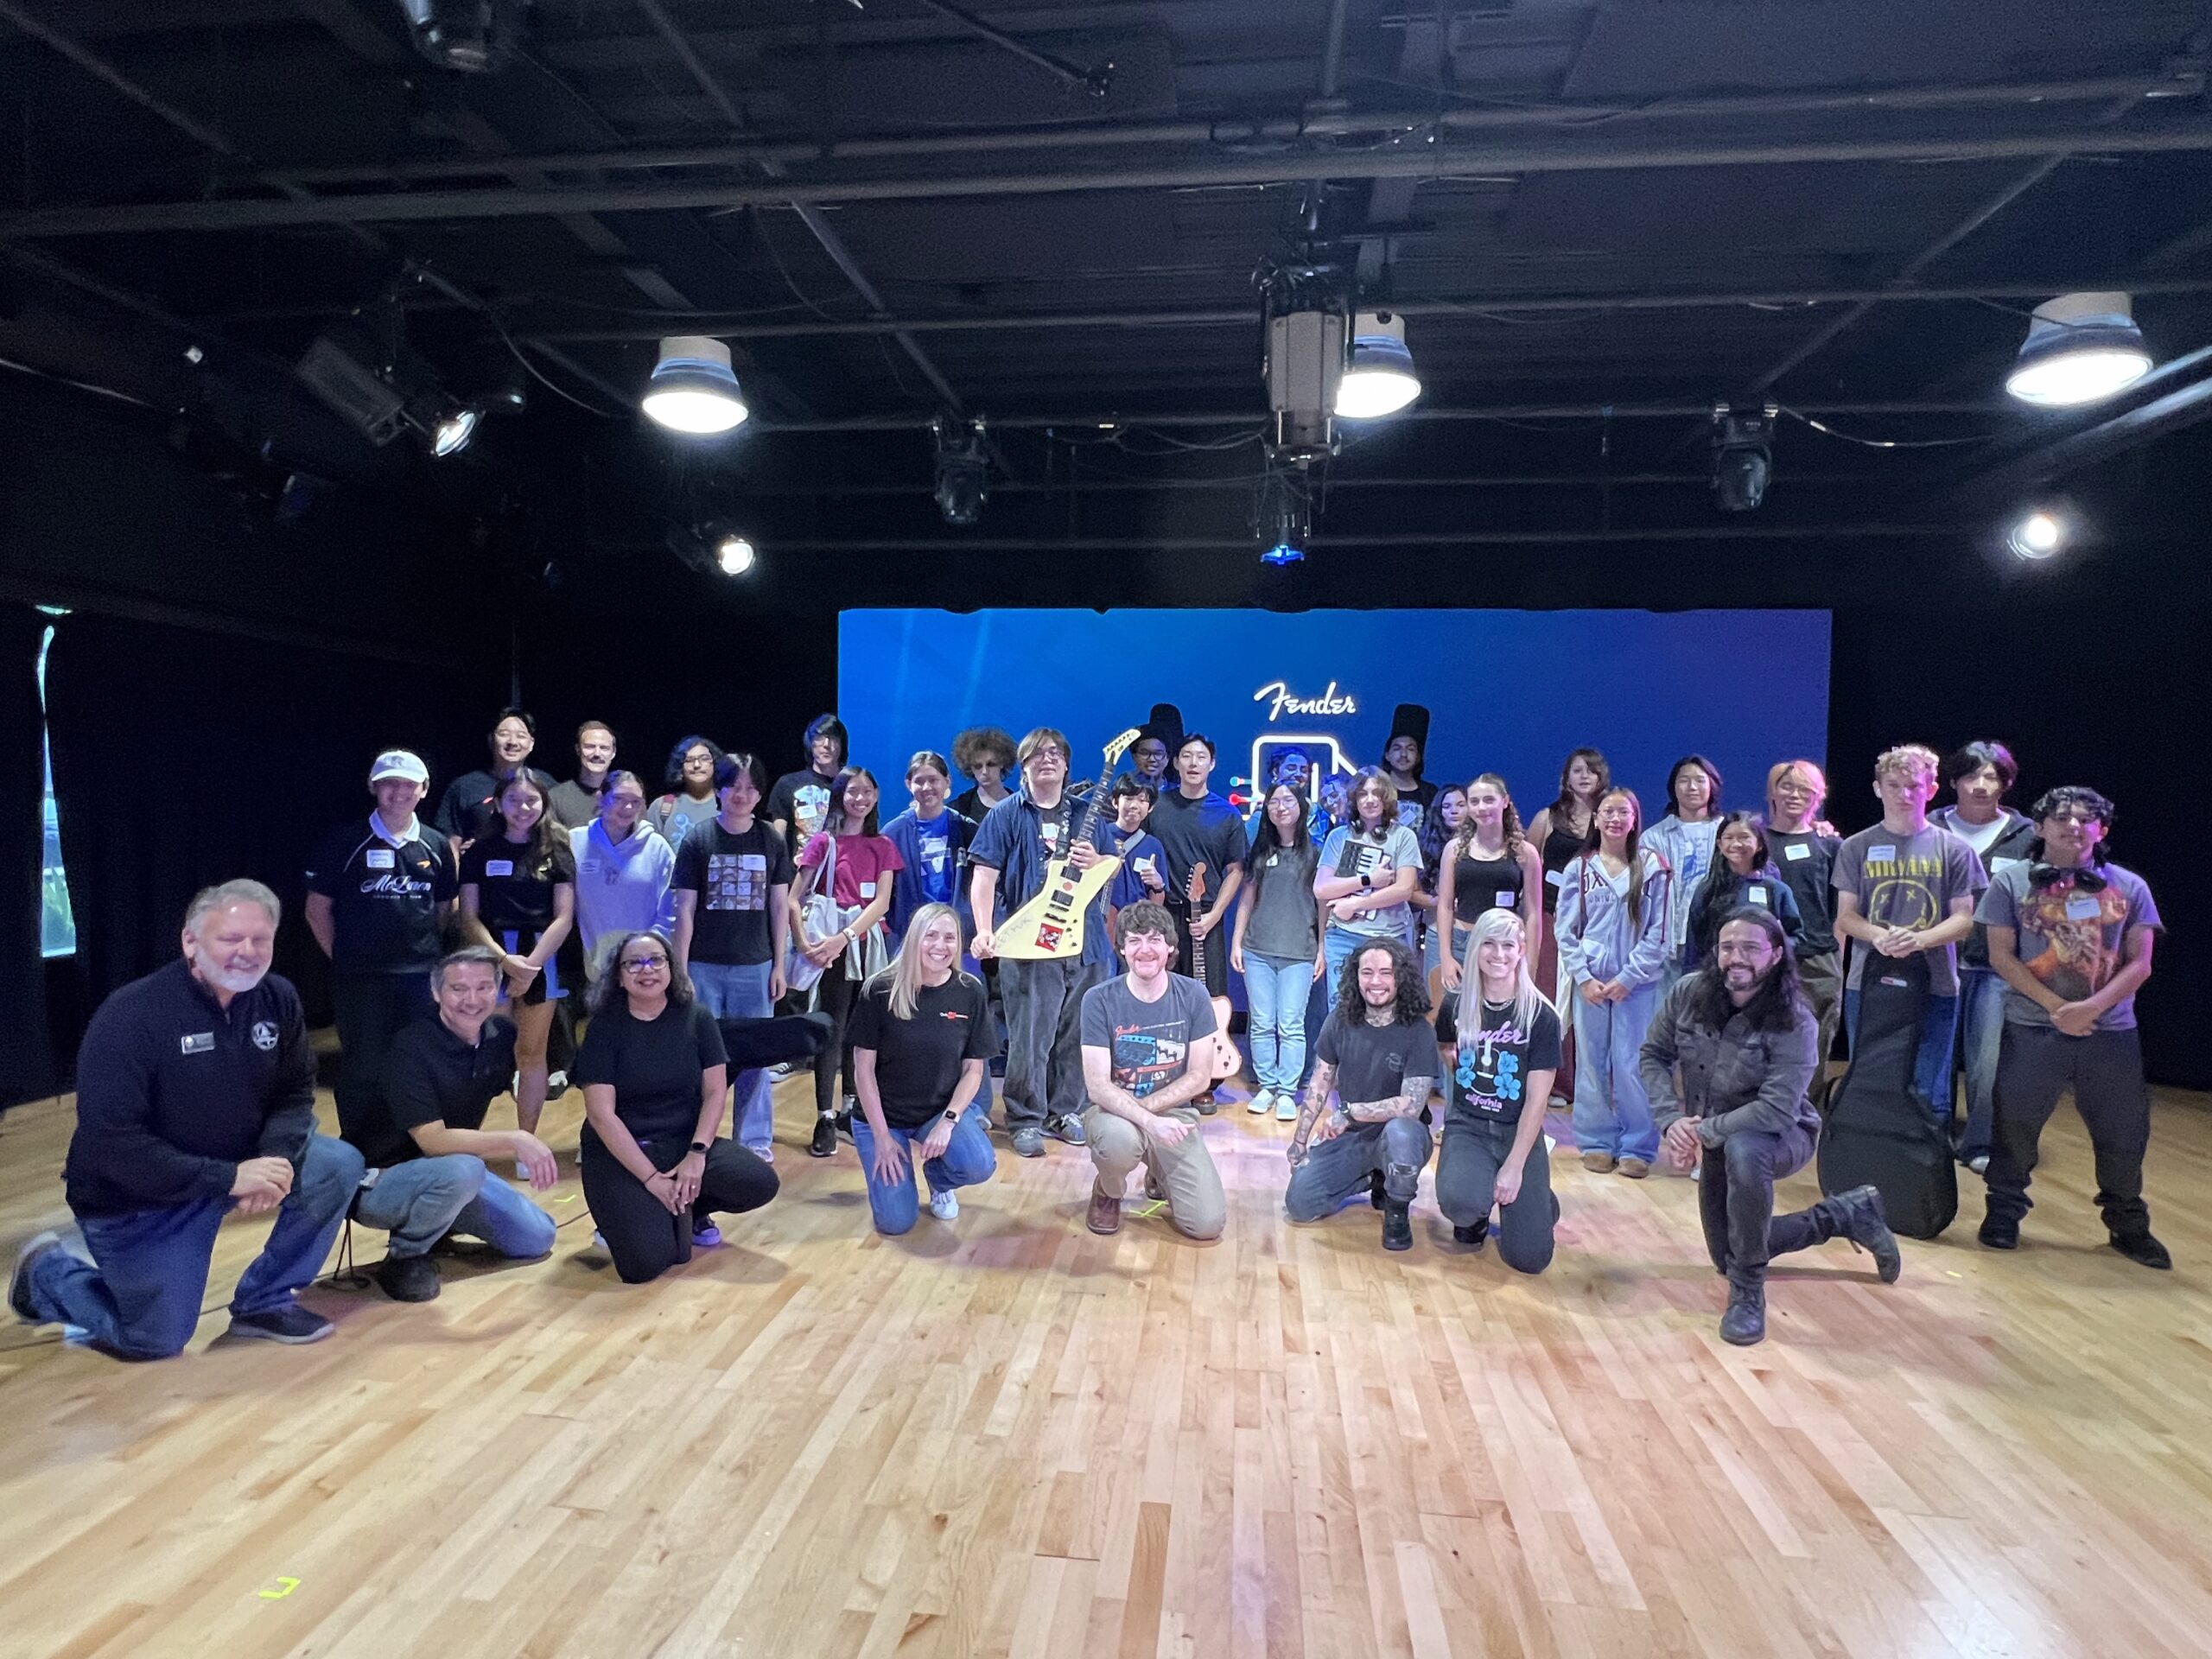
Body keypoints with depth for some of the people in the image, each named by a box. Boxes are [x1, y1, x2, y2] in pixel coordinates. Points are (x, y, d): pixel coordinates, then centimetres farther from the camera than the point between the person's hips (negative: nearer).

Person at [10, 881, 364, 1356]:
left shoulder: (278, 998, -10)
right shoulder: (130, 1016, -25)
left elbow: (295, 1094, -4)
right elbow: (109, 1140, -28)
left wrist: (277, 1158, -26)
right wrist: (228, 1178, -32)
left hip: (237, 1164, 5)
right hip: (136, 1195, -4)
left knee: (340, 1166, -18)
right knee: (155, 1341, 3)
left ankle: (264, 1300, 1)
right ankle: (48, 1271, 30)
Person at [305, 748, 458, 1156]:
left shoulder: (436, 846, 7)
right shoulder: (346, 842, -3)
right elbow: (318, 909, 1)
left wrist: (427, 953, 7)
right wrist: (343, 958, 0)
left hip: (422, 977, 3)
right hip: (361, 979, -3)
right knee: (363, 1069, 5)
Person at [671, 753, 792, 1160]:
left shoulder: (772, 842, 2)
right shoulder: (698, 840, -2)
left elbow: (780, 907, 5)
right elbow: (685, 909, -1)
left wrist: (779, 965, 3)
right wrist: (681, 970, -4)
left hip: (755, 966, 1)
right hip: (705, 966, -1)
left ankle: (755, 1140, 20)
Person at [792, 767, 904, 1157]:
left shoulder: (882, 846, 9)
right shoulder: (824, 842, 2)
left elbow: (882, 902, -3)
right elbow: (794, 899, -2)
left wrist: (845, 937, -17)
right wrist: (804, 941, -17)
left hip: (868, 944, 3)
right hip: (832, 946, -3)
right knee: (832, 1029, -5)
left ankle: (851, 1109, 21)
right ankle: (825, 1118, -2)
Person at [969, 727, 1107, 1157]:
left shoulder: (1086, 814, 14)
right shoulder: (1005, 814, 2)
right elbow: (984, 876, -6)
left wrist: (1097, 862, -5)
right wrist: (985, 932, -20)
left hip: (1086, 942, 4)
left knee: (1076, 1036, 11)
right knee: (1028, 1039, -3)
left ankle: (1065, 1111, 26)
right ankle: (1025, 1119, 11)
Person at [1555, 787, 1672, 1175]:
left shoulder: (1654, 868, 1)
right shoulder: (1579, 869, 6)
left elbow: (1659, 933, -1)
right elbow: (1566, 931, 5)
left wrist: (1627, 978, -7)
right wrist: (1584, 978, -5)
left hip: (1637, 983, -2)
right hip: (1589, 982, 2)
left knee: (1631, 1066, -3)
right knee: (1593, 1064, 5)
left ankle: (1638, 1147, 9)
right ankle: (1597, 1143, 14)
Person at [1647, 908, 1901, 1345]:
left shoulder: (1794, 1023, -26)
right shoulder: (1688, 994, -15)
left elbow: (1777, 1111, -33)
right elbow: (1653, 1057, -8)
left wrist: (1702, 1133, -30)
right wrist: (1672, 1120, -22)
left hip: (1780, 1137, -6)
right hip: (1717, 1143, 6)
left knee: (1742, 1150, -43)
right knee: (1727, 1257, 16)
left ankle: (1748, 1292, -24)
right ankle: (1850, 1213, 34)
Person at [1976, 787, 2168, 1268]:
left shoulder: (2130, 887, 5)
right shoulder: (2013, 882, 1)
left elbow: (2139, 963, -1)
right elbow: (2002, 956, -3)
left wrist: (2092, 1007, -16)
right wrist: (2054, 1006, -13)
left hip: (2111, 1034, 2)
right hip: (2031, 1030, -1)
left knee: (2124, 1133, 9)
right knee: (2015, 1125, 6)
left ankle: (2128, 1224, 29)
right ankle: (2004, 1212, 23)